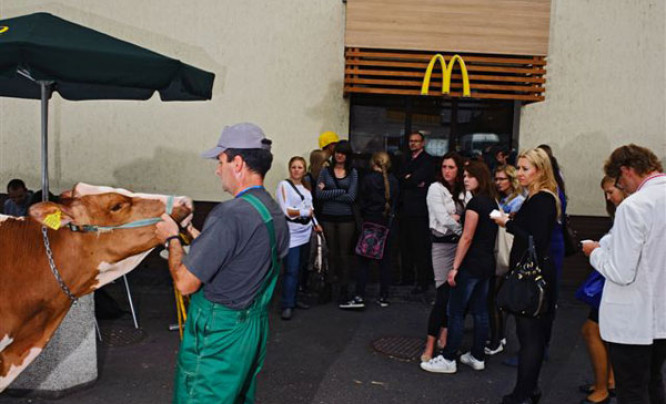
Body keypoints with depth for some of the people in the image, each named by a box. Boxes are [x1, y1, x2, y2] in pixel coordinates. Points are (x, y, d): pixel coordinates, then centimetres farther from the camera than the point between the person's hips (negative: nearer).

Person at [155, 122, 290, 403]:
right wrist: (202, 239, 13)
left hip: (218, 336, -8)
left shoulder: (229, 215, -25)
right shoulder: (276, 213, 3)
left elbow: (185, 283, -21)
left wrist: (172, 239, -5)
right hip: (254, 327, 8)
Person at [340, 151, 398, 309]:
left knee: (364, 261, 0)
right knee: (385, 261, 9)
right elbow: (395, 202, 7)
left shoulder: (368, 179, -9)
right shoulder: (393, 181, 1)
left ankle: (359, 297, -5)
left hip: (371, 223, -4)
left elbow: (362, 202, -3)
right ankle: (384, 297, 14)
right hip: (388, 224, 4)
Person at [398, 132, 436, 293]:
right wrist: (415, 182, -6)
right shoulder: (407, 160, 21)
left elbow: (417, 178, -16)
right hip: (405, 208, 7)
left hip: (419, 209, -7)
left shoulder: (427, 160, -4)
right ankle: (407, 276, 21)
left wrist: (407, 179, 1)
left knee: (421, 246, -5)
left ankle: (423, 281, 0)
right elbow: (401, 179, 9)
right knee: (405, 244, 11)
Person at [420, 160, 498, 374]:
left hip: (472, 264, -9)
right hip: (488, 263, 9)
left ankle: (448, 359, 5)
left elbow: (467, 237, -18)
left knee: (456, 312, -1)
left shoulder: (475, 202, -15)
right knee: (480, 312, 13)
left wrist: (455, 267, -16)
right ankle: (477, 357, 21)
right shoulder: (492, 202, 11)